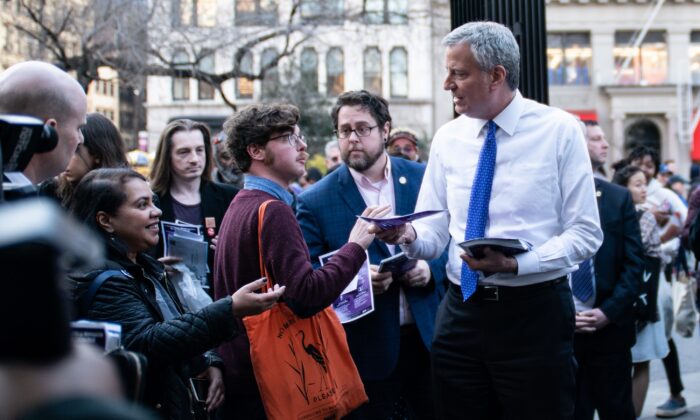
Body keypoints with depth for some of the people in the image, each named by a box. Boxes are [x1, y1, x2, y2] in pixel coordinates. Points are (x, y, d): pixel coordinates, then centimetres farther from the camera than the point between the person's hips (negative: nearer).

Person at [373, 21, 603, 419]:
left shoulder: (560, 131, -5)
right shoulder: (448, 138, 7)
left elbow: (586, 234, -7)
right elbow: (435, 234, 8)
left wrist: (516, 264, -21)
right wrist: (408, 235, -15)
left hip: (534, 313, -4)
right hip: (462, 311, 4)